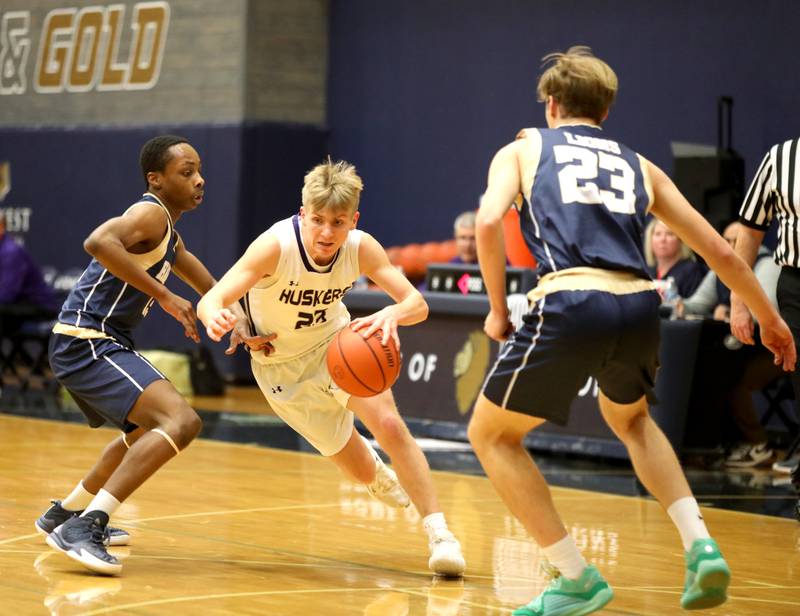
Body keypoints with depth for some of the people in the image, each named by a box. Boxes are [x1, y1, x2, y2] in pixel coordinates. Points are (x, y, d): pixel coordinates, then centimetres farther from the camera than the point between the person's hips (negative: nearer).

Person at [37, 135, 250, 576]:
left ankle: (65, 515, 40)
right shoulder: (151, 213, -13)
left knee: (151, 430, 32)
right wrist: (164, 296, -29)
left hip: (95, 345, 11)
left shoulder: (168, 230, 18)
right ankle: (84, 527, -30)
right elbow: (98, 242, -33)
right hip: (87, 343, -11)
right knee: (182, 422, -25)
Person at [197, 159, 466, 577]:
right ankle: (376, 473, 44)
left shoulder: (360, 247, -22)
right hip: (283, 365, -2)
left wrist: (392, 314, -50)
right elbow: (211, 300, -40)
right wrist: (215, 317, -65)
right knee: (361, 471, 5)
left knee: (390, 425, -21)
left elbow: (417, 303, -26)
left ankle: (438, 532, -12)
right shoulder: (276, 246, -33)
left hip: (336, 341, 2)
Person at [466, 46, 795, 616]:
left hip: (570, 305, -4)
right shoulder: (639, 166, 26)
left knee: (492, 436, 16)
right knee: (628, 417, 35)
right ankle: (700, 544, 16)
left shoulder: (524, 149, 19)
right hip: (639, 308, 4)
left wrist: (498, 310, 8)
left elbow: (489, 222, -3)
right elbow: (719, 251, 26)